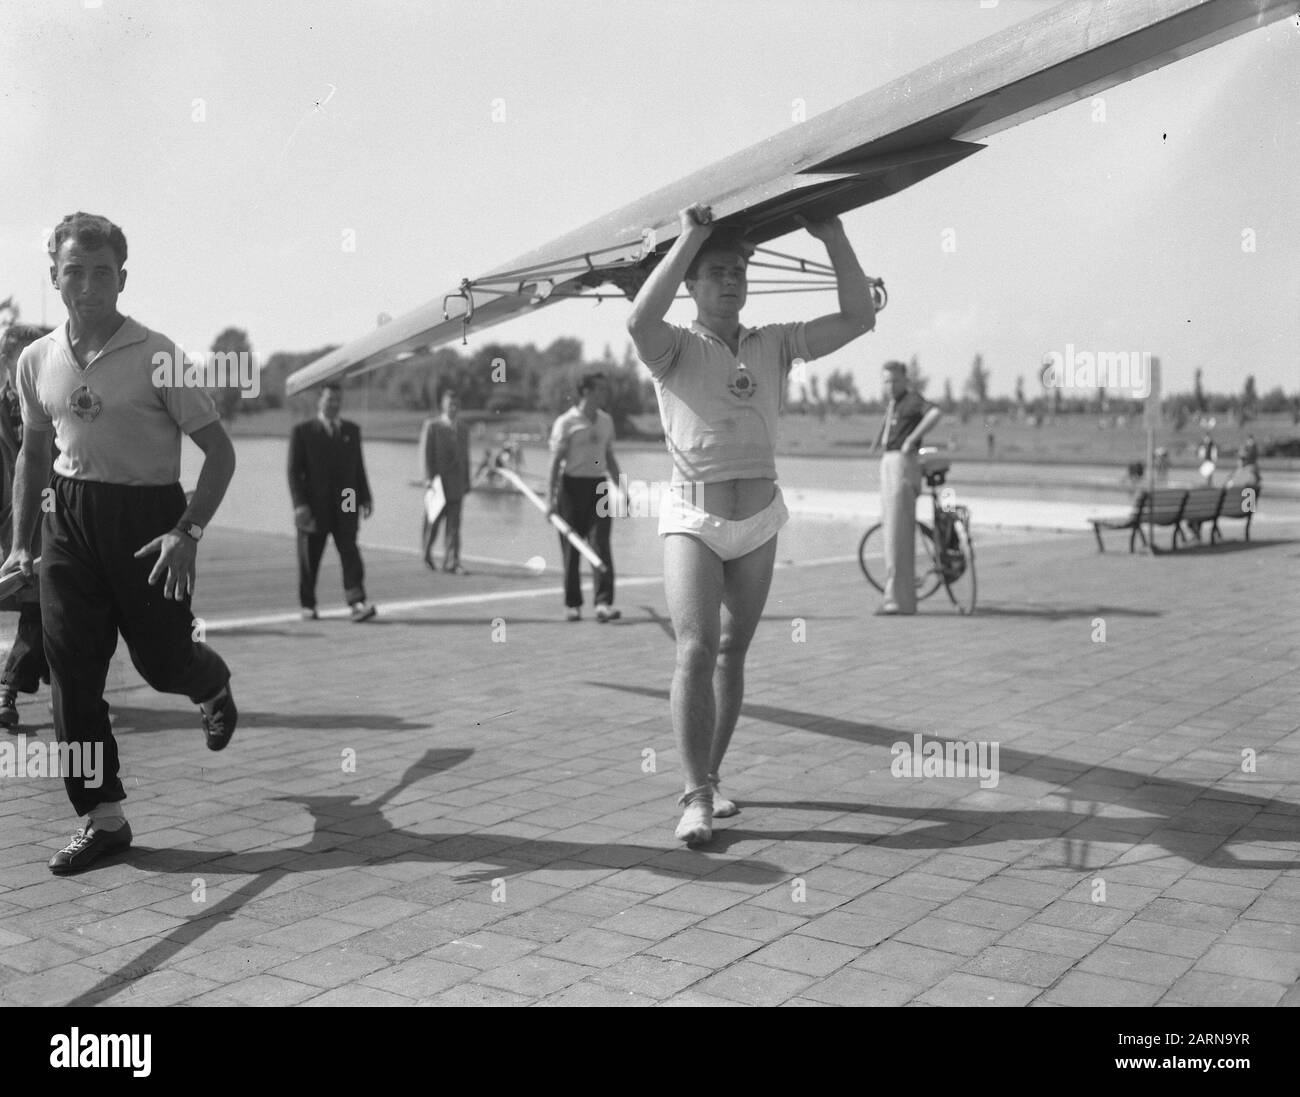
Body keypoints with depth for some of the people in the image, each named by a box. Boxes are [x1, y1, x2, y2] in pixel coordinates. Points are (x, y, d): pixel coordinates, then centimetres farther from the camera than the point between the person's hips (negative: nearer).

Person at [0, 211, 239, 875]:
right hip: (69, 515, 4)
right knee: (71, 671, 0)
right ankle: (103, 817, 10)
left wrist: (188, 532, -19)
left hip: (147, 513, -4)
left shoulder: (157, 355, -11)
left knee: (163, 663, 4)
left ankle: (214, 686, 44)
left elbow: (219, 450, -9)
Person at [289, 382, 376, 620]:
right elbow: (294, 471, -2)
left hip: (345, 505, 2)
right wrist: (299, 504, -12)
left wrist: (365, 497, 9)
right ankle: (307, 605, 18)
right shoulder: (302, 432, 2)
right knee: (309, 558, 4)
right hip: (314, 506, -2)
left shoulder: (352, 430, 14)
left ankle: (357, 603, -18)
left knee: (349, 551, -10)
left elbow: (358, 467, 18)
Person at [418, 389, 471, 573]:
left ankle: (451, 563, 0)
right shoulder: (432, 426, -1)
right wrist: (429, 477, -13)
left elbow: (465, 456, 14)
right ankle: (427, 556, 25)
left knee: (454, 524, -1)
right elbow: (426, 453, -5)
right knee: (433, 522, 6)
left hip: (457, 484, 4)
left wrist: (466, 483, 10)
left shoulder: (464, 428, 13)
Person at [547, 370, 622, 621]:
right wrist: (551, 496, -13)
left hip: (598, 485, 4)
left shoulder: (606, 421, 12)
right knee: (571, 549, 2)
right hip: (573, 485, -4)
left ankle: (603, 603, -13)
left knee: (601, 545, -8)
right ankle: (572, 604, 12)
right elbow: (555, 461, -7)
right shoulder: (566, 422, -5)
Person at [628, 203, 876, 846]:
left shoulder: (774, 345, 8)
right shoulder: (676, 350, -4)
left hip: (759, 520, 5)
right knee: (696, 650, -17)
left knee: (732, 652, 11)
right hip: (692, 519, -4)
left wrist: (833, 237, -2)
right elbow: (640, 322, -28)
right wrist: (689, 238, -24)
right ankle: (696, 798, -14)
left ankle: (711, 776, 24)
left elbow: (858, 317, 3)